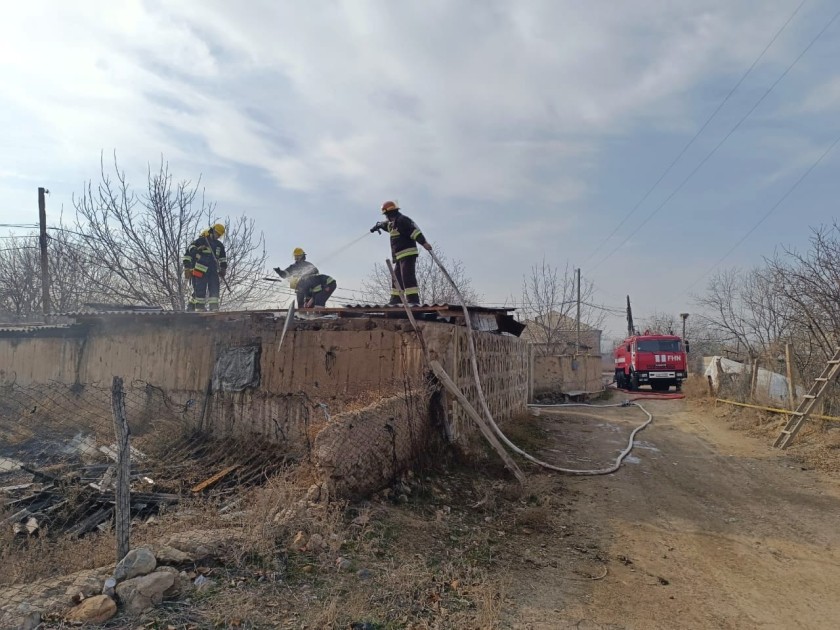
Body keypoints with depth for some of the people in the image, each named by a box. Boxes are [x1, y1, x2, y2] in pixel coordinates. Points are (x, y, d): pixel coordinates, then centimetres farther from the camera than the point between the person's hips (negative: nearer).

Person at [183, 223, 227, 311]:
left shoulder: (219, 245, 19)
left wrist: (223, 269, 14)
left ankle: (214, 308, -3)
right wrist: (187, 268, -9)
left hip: (213, 271, 5)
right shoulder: (200, 241, 1)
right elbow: (188, 254, -2)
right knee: (200, 290, -7)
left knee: (214, 290, -3)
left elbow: (223, 259, 26)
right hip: (200, 271, -5)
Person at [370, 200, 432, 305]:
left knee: (408, 277, -17)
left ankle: (414, 300, -21)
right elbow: (385, 224, 44)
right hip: (400, 256, 10)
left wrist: (424, 242, -33)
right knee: (396, 277, 14)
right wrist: (377, 226, 61)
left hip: (408, 254, -10)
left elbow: (414, 230, -23)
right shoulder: (393, 223, 20)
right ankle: (395, 299, 21)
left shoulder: (402, 220, -12)